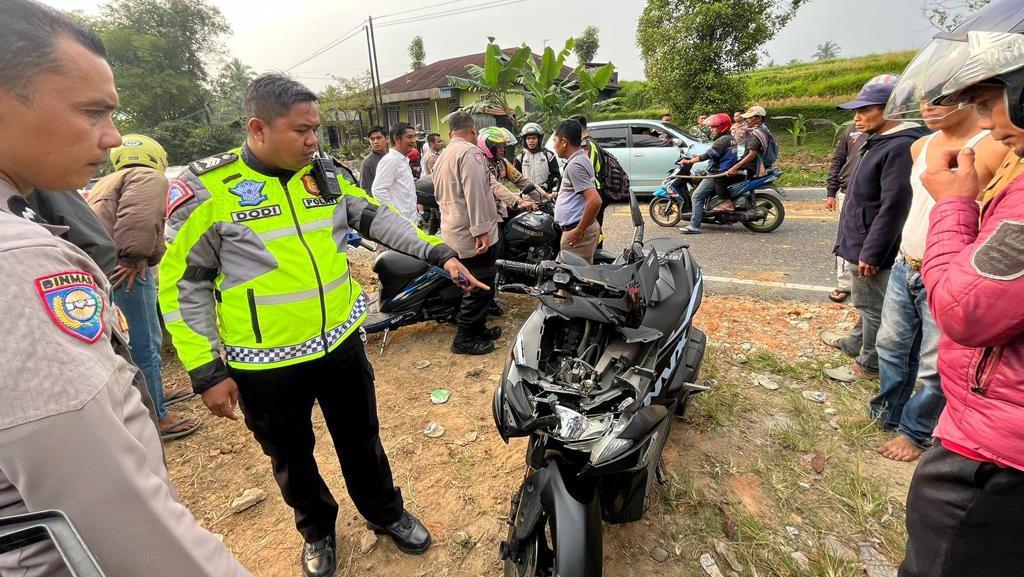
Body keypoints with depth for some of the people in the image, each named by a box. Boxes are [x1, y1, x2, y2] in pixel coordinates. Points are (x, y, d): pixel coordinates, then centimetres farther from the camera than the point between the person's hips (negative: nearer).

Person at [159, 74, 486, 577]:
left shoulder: (325, 175, 2)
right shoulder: (205, 188, -11)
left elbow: (377, 219, 8)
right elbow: (183, 283, -7)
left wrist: (439, 253, -3)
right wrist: (206, 371, -8)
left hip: (340, 343, 3)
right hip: (265, 365, -2)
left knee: (361, 440, 20)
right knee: (291, 458, 20)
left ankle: (385, 512, 45)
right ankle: (316, 528, 48)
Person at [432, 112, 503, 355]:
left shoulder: (442, 157, 19)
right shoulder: (470, 152, -12)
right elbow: (475, 193, -22)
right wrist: (481, 230, -24)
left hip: (453, 232, 10)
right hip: (472, 234, -10)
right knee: (480, 287, -3)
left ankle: (477, 328, 29)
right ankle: (464, 339, 5)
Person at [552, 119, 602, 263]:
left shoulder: (575, 165, -17)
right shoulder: (581, 158, 15)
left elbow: (595, 201, -27)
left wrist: (579, 231, -21)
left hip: (576, 231, -10)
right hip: (578, 227, 10)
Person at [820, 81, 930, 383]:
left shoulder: (901, 147, -21)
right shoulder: (877, 141, 12)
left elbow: (893, 208, -25)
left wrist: (871, 253, -23)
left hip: (872, 246, -10)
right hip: (860, 241, 10)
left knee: (874, 307, 4)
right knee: (865, 302, 24)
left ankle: (869, 364, 18)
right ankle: (857, 343, 41)